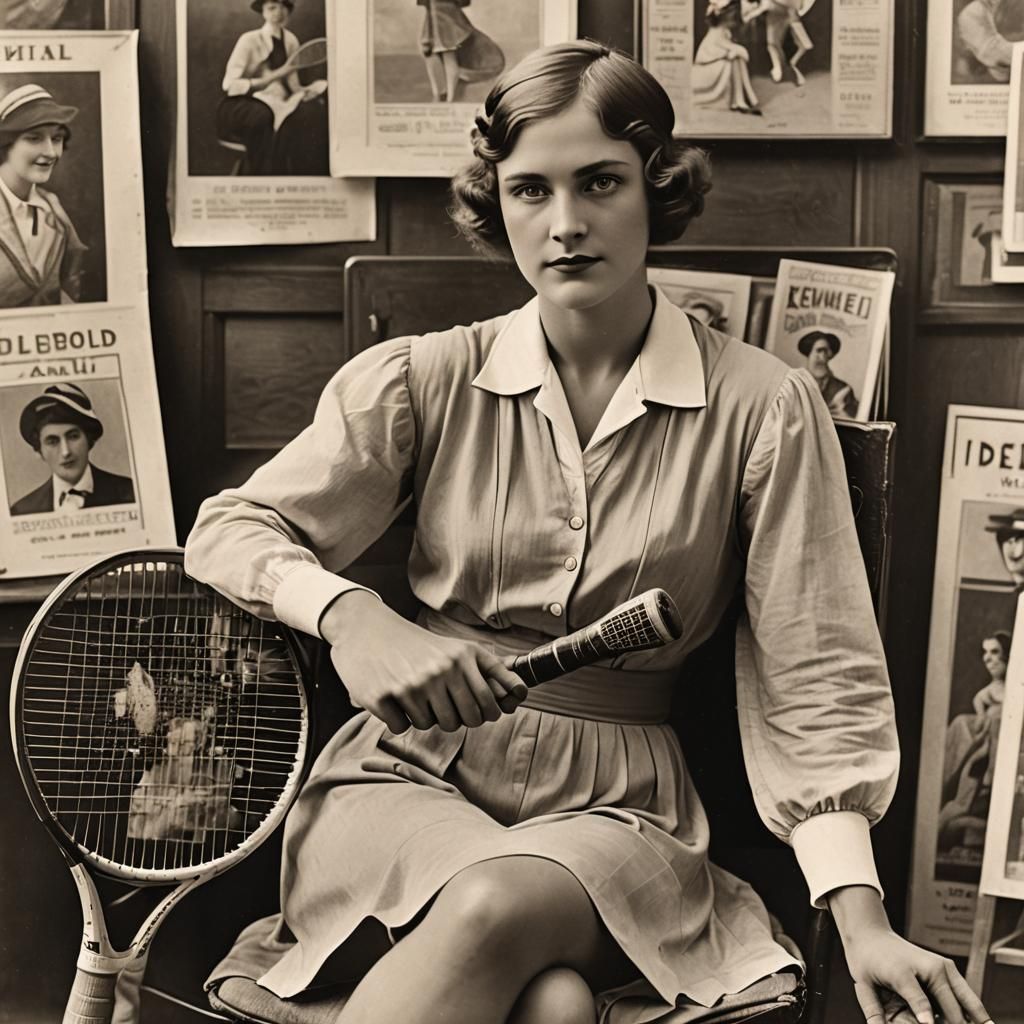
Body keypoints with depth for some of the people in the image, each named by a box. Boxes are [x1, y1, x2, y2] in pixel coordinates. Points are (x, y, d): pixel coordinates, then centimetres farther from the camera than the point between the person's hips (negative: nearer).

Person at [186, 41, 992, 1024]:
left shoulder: (762, 408, 0)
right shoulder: (426, 380, 4)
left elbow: (814, 682, 0)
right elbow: (230, 529, 5)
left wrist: (859, 915, -12)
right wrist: (348, 615, -18)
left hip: (616, 805, 0)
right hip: (410, 774, 0)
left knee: (503, 902, -36)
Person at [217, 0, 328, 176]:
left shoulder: (291, 40, 9)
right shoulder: (249, 40, -9)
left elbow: (292, 84, 13)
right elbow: (230, 84, -17)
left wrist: (305, 90, -13)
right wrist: (275, 75, -25)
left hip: (277, 102, 5)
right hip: (242, 105, -5)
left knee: (314, 112, -24)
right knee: (265, 118, -39)